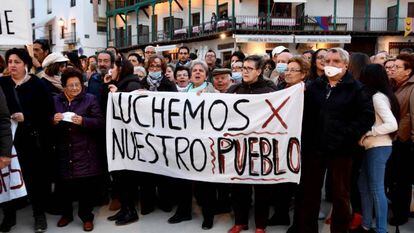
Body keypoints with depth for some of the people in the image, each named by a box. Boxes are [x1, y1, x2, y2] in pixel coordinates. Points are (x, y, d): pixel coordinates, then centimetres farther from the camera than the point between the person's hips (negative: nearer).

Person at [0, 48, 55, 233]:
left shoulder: (37, 84, -1)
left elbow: (48, 110, -7)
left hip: (34, 139, -2)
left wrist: (26, 117, -17)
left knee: (36, 176, 4)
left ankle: (39, 214, 18)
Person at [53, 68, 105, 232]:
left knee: (86, 185, 1)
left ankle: (87, 216, 19)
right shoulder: (56, 100, 10)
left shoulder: (90, 99, 2)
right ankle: (66, 213, 30)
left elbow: (100, 122, -6)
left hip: (85, 152, -2)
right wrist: (54, 121, -10)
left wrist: (83, 121, -21)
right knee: (65, 184, 7)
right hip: (64, 152, 3)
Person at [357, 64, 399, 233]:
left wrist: (367, 132, -18)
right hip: (373, 147, 9)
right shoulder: (376, 96, 11)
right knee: (364, 185, 14)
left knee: (376, 189, -3)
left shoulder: (377, 97, -15)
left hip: (379, 148, -9)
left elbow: (392, 124, -24)